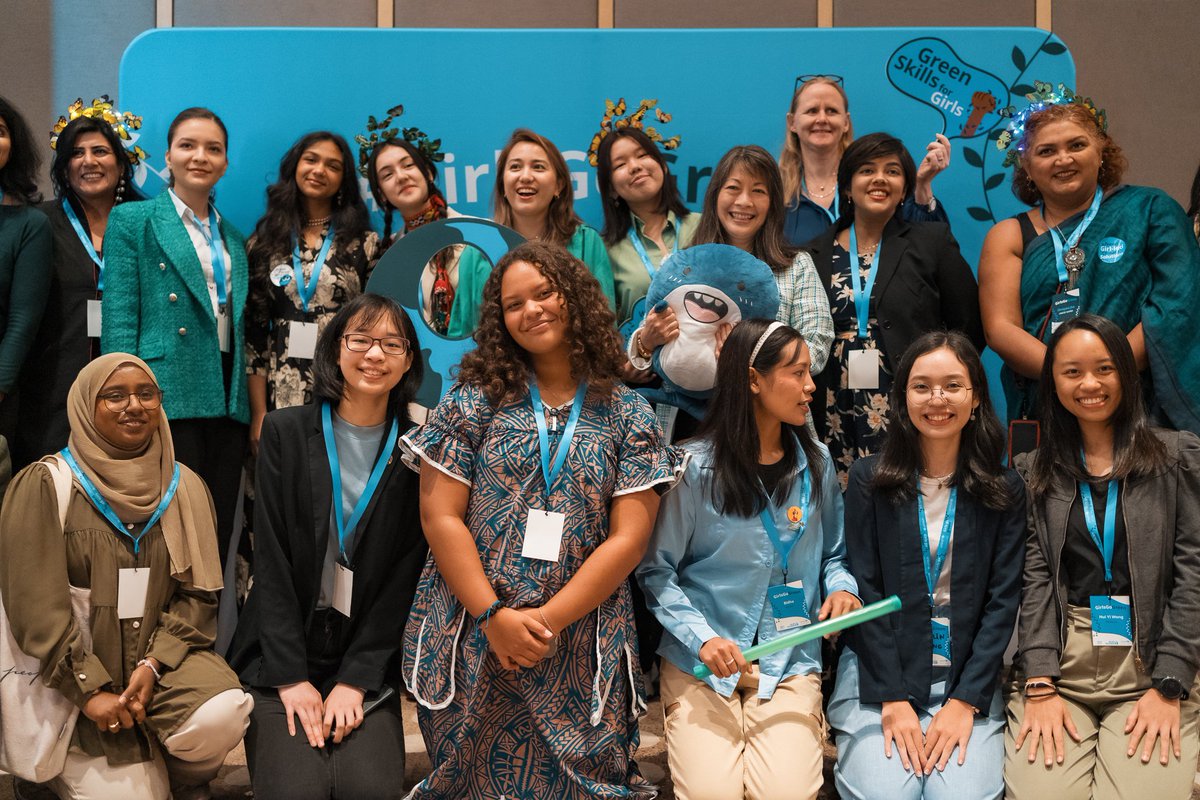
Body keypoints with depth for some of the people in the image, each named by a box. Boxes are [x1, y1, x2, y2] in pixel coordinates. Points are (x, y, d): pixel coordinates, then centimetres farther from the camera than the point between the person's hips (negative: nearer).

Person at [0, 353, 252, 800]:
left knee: (222, 717, -27)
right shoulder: (46, 486, -6)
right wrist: (89, 689, -16)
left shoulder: (185, 487, 6)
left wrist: (154, 664, -13)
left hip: (162, 658, 3)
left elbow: (198, 593, 2)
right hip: (76, 677, -2)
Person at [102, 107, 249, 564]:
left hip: (227, 402, 5)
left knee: (218, 541, 6)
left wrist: (248, 408, 10)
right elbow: (119, 318, -4)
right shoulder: (132, 220, 4)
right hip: (168, 399, -5)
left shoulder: (232, 238, 20)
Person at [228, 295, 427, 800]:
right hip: (280, 659, -1)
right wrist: (291, 677, -11)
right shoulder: (286, 432, -1)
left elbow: (406, 576, -1)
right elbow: (271, 561, -4)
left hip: (368, 663, 1)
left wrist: (355, 679, -9)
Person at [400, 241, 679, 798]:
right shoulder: (474, 400, 3)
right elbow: (440, 517, -2)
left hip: (580, 650, 0)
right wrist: (494, 616, -11)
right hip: (469, 644, 0)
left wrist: (547, 621, -12)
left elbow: (627, 539, -3)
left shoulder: (629, 416, 3)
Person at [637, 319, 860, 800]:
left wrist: (841, 586, -4)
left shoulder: (816, 463, 5)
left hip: (790, 661, 3)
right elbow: (656, 570, -5)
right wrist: (700, 638, -17)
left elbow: (833, 553, 17)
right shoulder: (697, 467, -9)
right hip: (700, 661, -2)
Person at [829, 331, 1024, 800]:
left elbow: (1002, 600, 1)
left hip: (968, 677, 1)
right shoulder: (870, 479, 2)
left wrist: (965, 701, -10)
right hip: (878, 673, -1)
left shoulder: (1003, 491, 5)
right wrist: (893, 699, -11)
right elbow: (864, 590, -3)